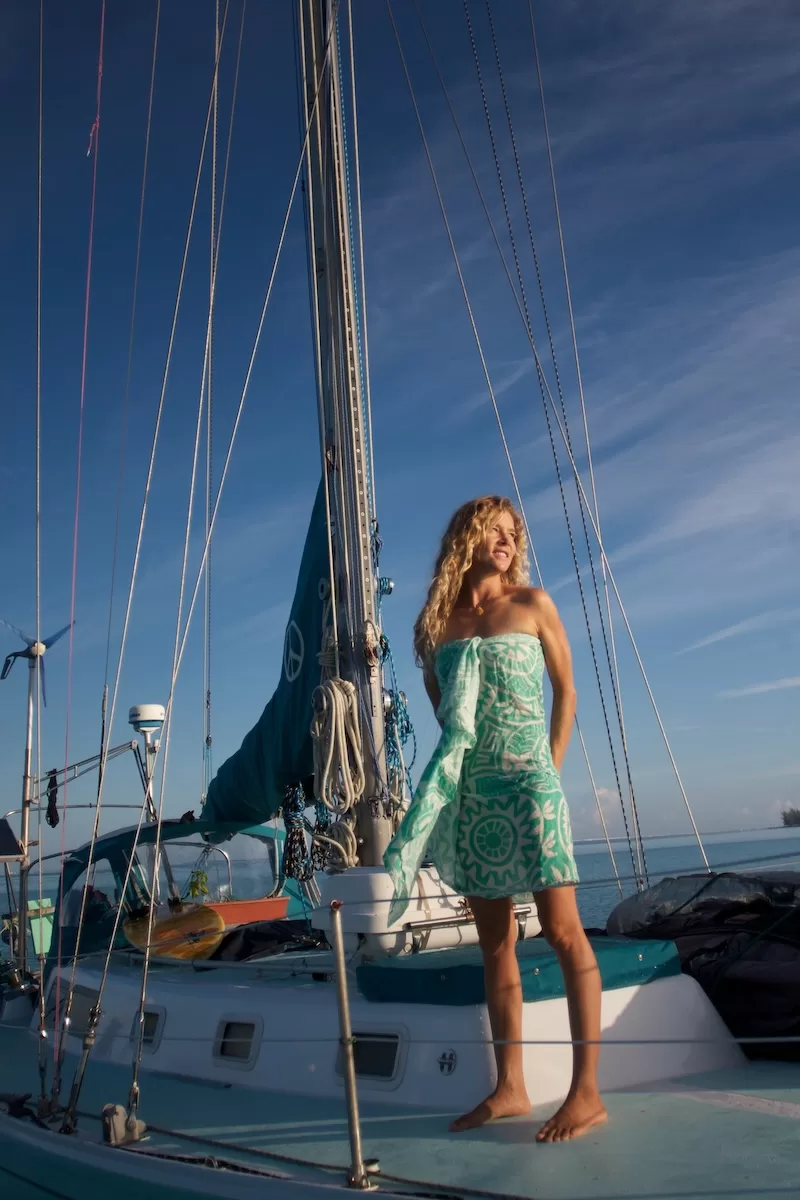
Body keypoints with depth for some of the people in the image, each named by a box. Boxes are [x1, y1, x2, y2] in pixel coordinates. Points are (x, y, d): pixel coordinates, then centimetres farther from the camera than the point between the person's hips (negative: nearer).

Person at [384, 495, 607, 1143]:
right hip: (470, 789, 3)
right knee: (495, 941, 8)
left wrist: (549, 769, 3)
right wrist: (469, 759, 7)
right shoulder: (440, 620, 9)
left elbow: (566, 689, 8)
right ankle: (510, 1087, 18)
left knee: (563, 931, -4)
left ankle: (587, 1090, 5)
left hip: (528, 780, -3)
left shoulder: (533, 603, 4)